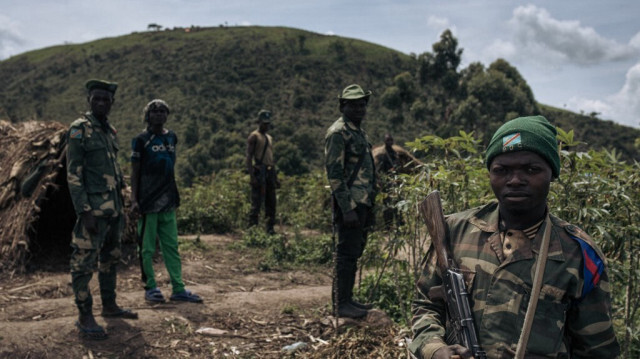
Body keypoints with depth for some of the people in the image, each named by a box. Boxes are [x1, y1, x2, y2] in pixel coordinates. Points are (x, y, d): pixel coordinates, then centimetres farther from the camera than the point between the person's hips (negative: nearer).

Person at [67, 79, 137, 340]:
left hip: (112, 209, 8)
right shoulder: (79, 130, -9)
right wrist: (84, 211, -19)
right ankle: (85, 317, 5)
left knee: (110, 259, 16)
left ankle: (109, 306, 28)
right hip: (93, 209, -8)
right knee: (84, 262, -3)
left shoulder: (111, 131, 14)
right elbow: (73, 174, -14)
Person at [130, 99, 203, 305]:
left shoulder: (171, 137, 11)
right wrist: (134, 200, -12)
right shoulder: (141, 140, -4)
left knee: (171, 246, 7)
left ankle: (178, 289, 10)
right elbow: (135, 172, -4)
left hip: (168, 201, 5)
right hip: (148, 201, -5)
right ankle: (150, 288, 14)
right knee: (147, 248, 3)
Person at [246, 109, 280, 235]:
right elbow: (249, 157, -10)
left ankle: (270, 228, 13)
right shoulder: (254, 136, -2)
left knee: (271, 202, 8)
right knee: (256, 202, -10)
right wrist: (252, 176, -20)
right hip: (259, 172, -8)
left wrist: (276, 177, 19)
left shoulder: (269, 138, 22)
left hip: (270, 172, 8)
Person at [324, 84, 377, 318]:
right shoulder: (338, 133, -12)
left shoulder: (358, 132, 18)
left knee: (354, 251, 13)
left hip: (363, 202, 10)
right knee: (348, 253, -5)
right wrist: (347, 208, -22)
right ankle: (343, 304, 3)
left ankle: (345, 298, 23)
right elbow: (334, 173, -18)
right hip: (350, 204, -9)